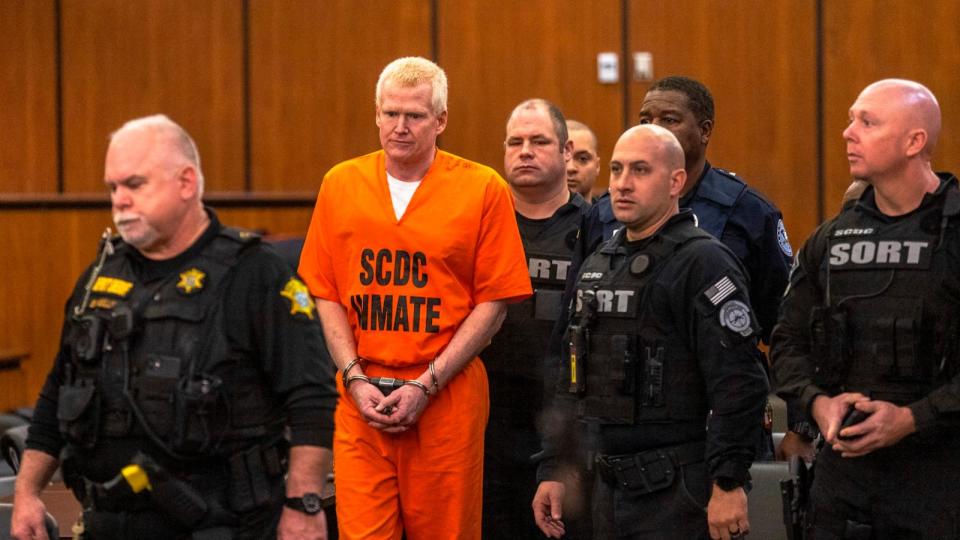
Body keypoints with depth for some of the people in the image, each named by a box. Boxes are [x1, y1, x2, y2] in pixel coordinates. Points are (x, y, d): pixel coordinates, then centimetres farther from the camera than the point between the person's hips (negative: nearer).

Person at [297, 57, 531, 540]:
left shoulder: (483, 189, -1)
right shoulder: (340, 184, 8)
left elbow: (494, 302, -2)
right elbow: (326, 295, 10)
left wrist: (426, 385, -8)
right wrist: (355, 378, -3)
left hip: (447, 395, -2)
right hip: (362, 397, 2)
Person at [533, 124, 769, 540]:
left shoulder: (703, 263, -10)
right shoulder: (598, 265, 16)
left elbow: (739, 385, -18)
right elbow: (572, 386, 22)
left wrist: (728, 483, -21)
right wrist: (554, 471, 16)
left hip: (677, 494, -8)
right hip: (607, 490, 8)